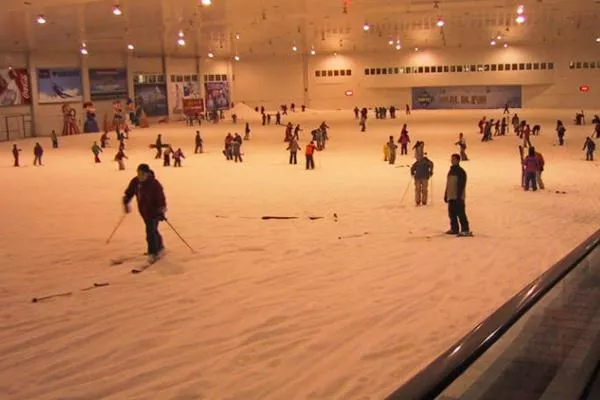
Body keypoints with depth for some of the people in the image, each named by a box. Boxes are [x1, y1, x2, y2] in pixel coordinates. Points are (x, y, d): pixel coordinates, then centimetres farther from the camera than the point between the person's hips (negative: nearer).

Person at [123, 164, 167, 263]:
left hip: (154, 211, -7)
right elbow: (129, 193, 9)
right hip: (144, 211, 7)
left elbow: (161, 197, -24)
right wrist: (126, 203, 2)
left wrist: (162, 210, -27)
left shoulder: (154, 184, -24)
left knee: (151, 231, -12)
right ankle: (159, 247, 39)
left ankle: (153, 253, -1)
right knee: (152, 230, 20)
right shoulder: (135, 182, -6)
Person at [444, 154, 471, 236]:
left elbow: (461, 185, -15)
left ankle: (465, 230, -10)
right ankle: (454, 229, 19)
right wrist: (446, 195, 21)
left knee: (460, 213, -10)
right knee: (452, 213, 10)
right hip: (451, 197, 9)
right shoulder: (451, 171, 18)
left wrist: (459, 196, -21)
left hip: (458, 197, -9)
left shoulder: (461, 171, -9)